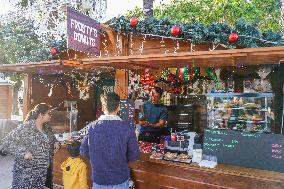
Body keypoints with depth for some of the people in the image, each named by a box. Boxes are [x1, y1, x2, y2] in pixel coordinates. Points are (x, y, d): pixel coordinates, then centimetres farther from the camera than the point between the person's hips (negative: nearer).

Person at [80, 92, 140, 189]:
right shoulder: (127, 127, -17)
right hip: (120, 178, -1)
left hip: (98, 178, 1)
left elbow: (83, 151, -2)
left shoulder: (92, 127, -13)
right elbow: (134, 155, -11)